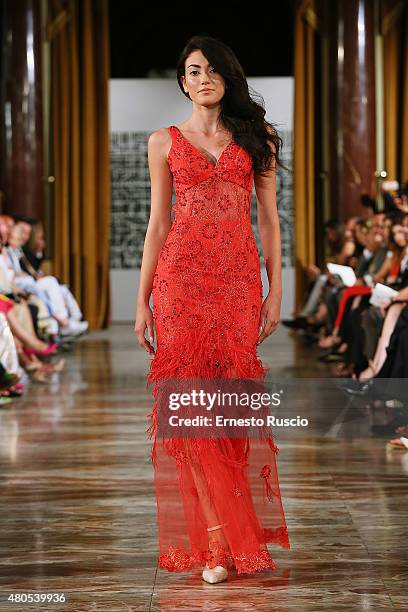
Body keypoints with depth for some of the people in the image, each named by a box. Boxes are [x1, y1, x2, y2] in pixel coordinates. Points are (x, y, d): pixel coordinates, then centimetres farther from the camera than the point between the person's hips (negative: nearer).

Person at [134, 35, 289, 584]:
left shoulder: (256, 137, 11)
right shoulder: (165, 142, 11)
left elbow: (269, 218, 9)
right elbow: (158, 224, 9)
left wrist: (275, 289, 1)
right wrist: (143, 300, 4)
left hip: (239, 279, 0)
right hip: (180, 277, 0)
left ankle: (233, 532, 13)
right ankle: (217, 542, -3)